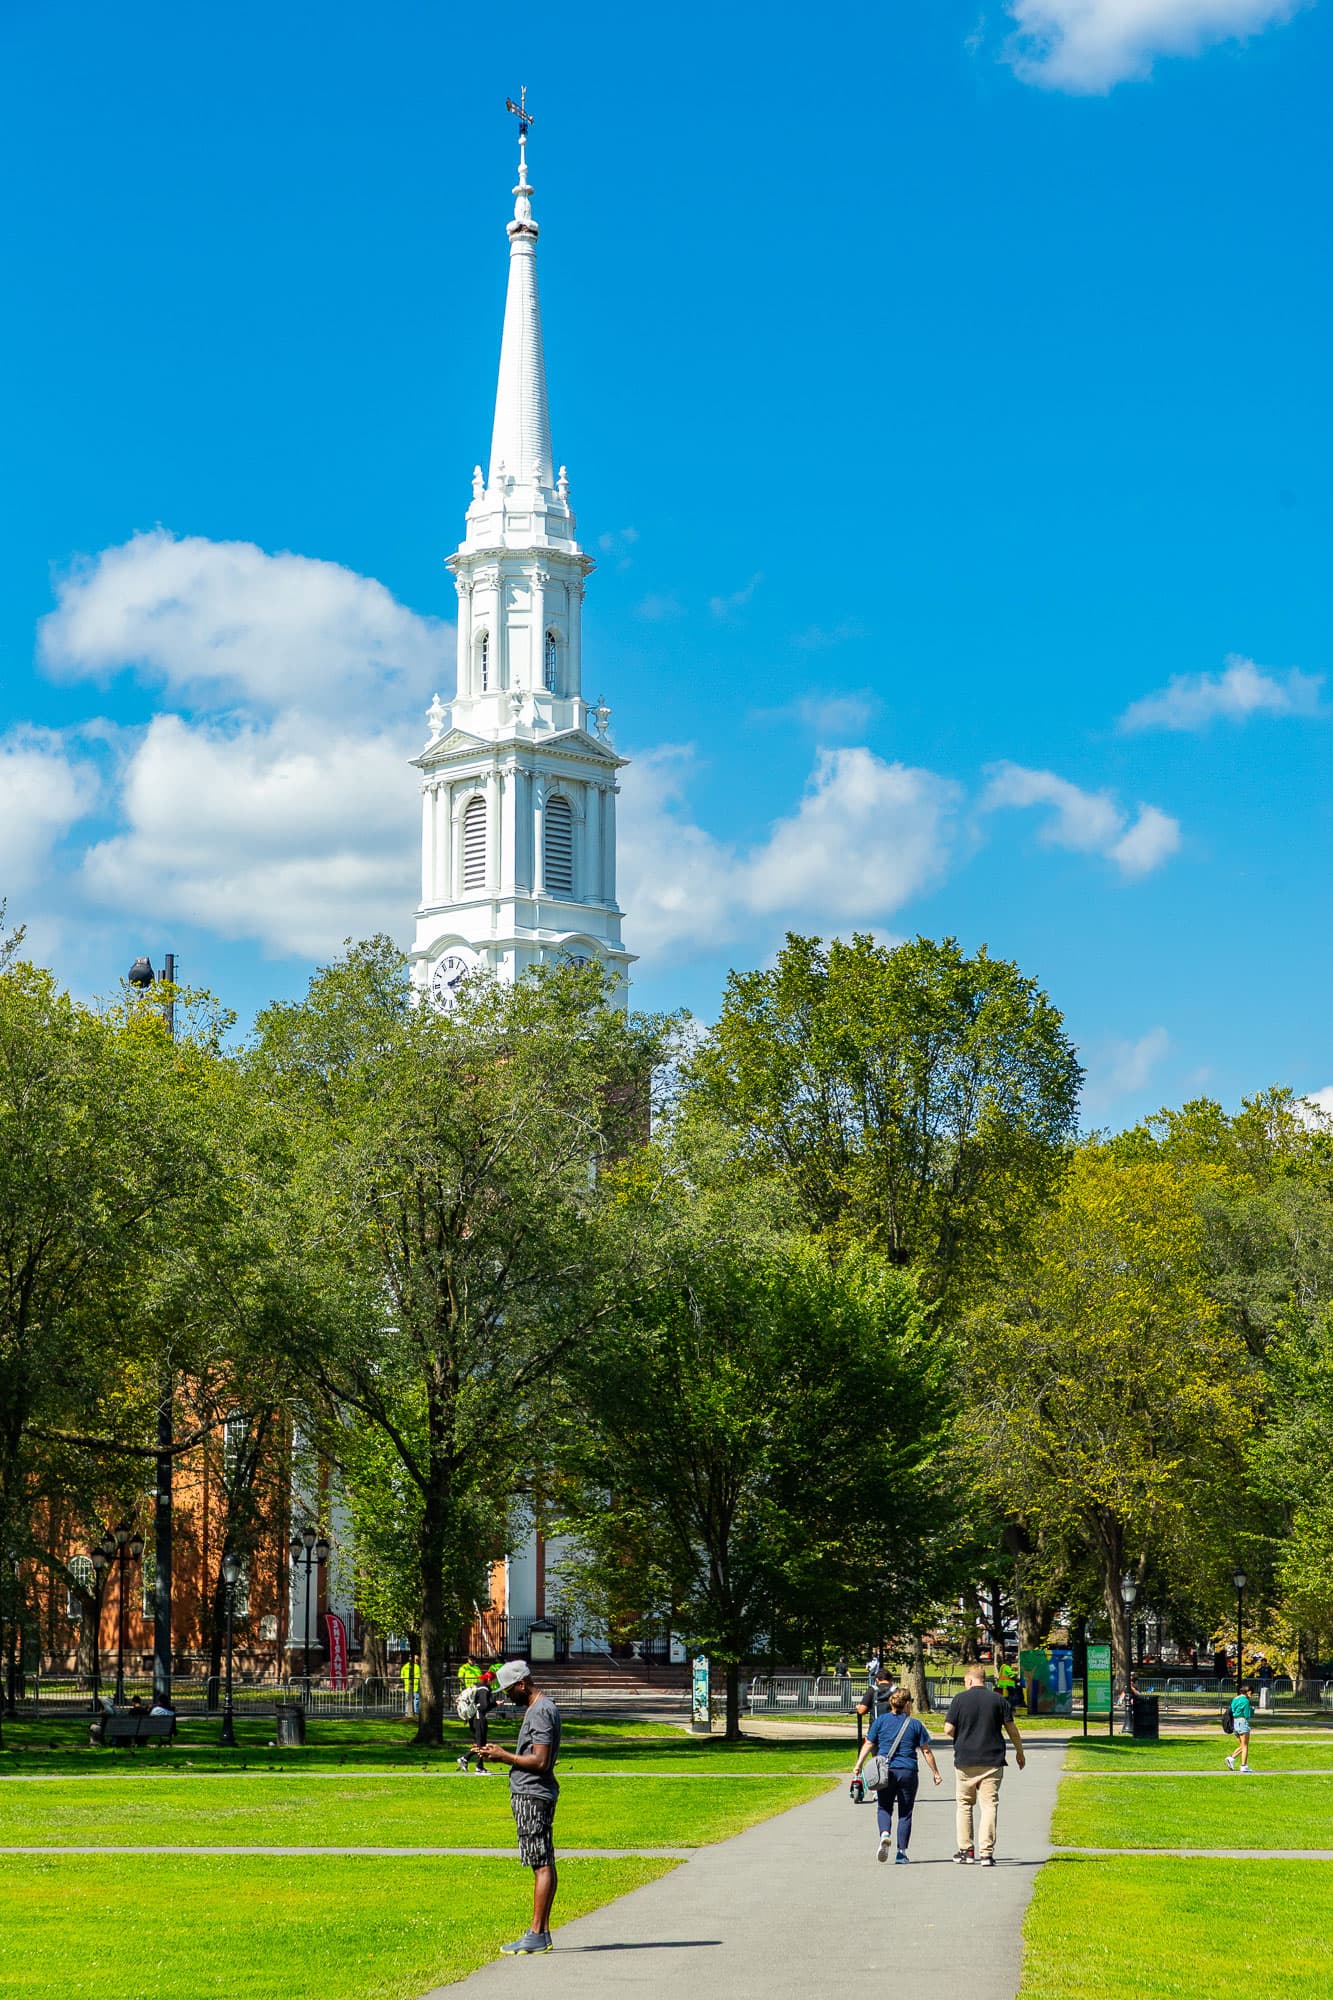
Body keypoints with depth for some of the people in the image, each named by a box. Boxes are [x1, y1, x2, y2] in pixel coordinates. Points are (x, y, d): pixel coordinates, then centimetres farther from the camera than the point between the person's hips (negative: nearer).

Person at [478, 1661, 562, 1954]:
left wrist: (504, 1756, -11)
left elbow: (540, 1761, -20)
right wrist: (500, 1755, 12)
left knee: (541, 1864, -10)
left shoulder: (541, 1712, -14)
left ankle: (537, 1935, -11)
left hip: (532, 1796, -11)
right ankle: (542, 1932, 12)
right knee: (543, 1864, 10)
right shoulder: (540, 1708, 18)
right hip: (534, 1794, 11)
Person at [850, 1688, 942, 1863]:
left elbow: (868, 1745, 1)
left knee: (884, 1808, 13)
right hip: (908, 1772, -1)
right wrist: (935, 1773, 12)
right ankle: (902, 1852, 5)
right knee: (905, 1813, 8)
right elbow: (926, 1751, 4)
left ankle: (885, 1834, -16)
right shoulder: (915, 1724, 3)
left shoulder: (881, 1721, 4)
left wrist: (858, 1765, 7)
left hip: (885, 1771, 1)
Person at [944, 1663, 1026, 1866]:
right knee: (989, 1806, 0)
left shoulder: (960, 1699, -2)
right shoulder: (998, 1700, 2)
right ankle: (986, 1852, -8)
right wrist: (1020, 1752, 18)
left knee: (964, 1804, 14)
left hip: (965, 1761, 0)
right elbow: (1012, 1729, 4)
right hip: (992, 1761, 1)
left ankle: (966, 1850, 15)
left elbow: (948, 1729, -5)